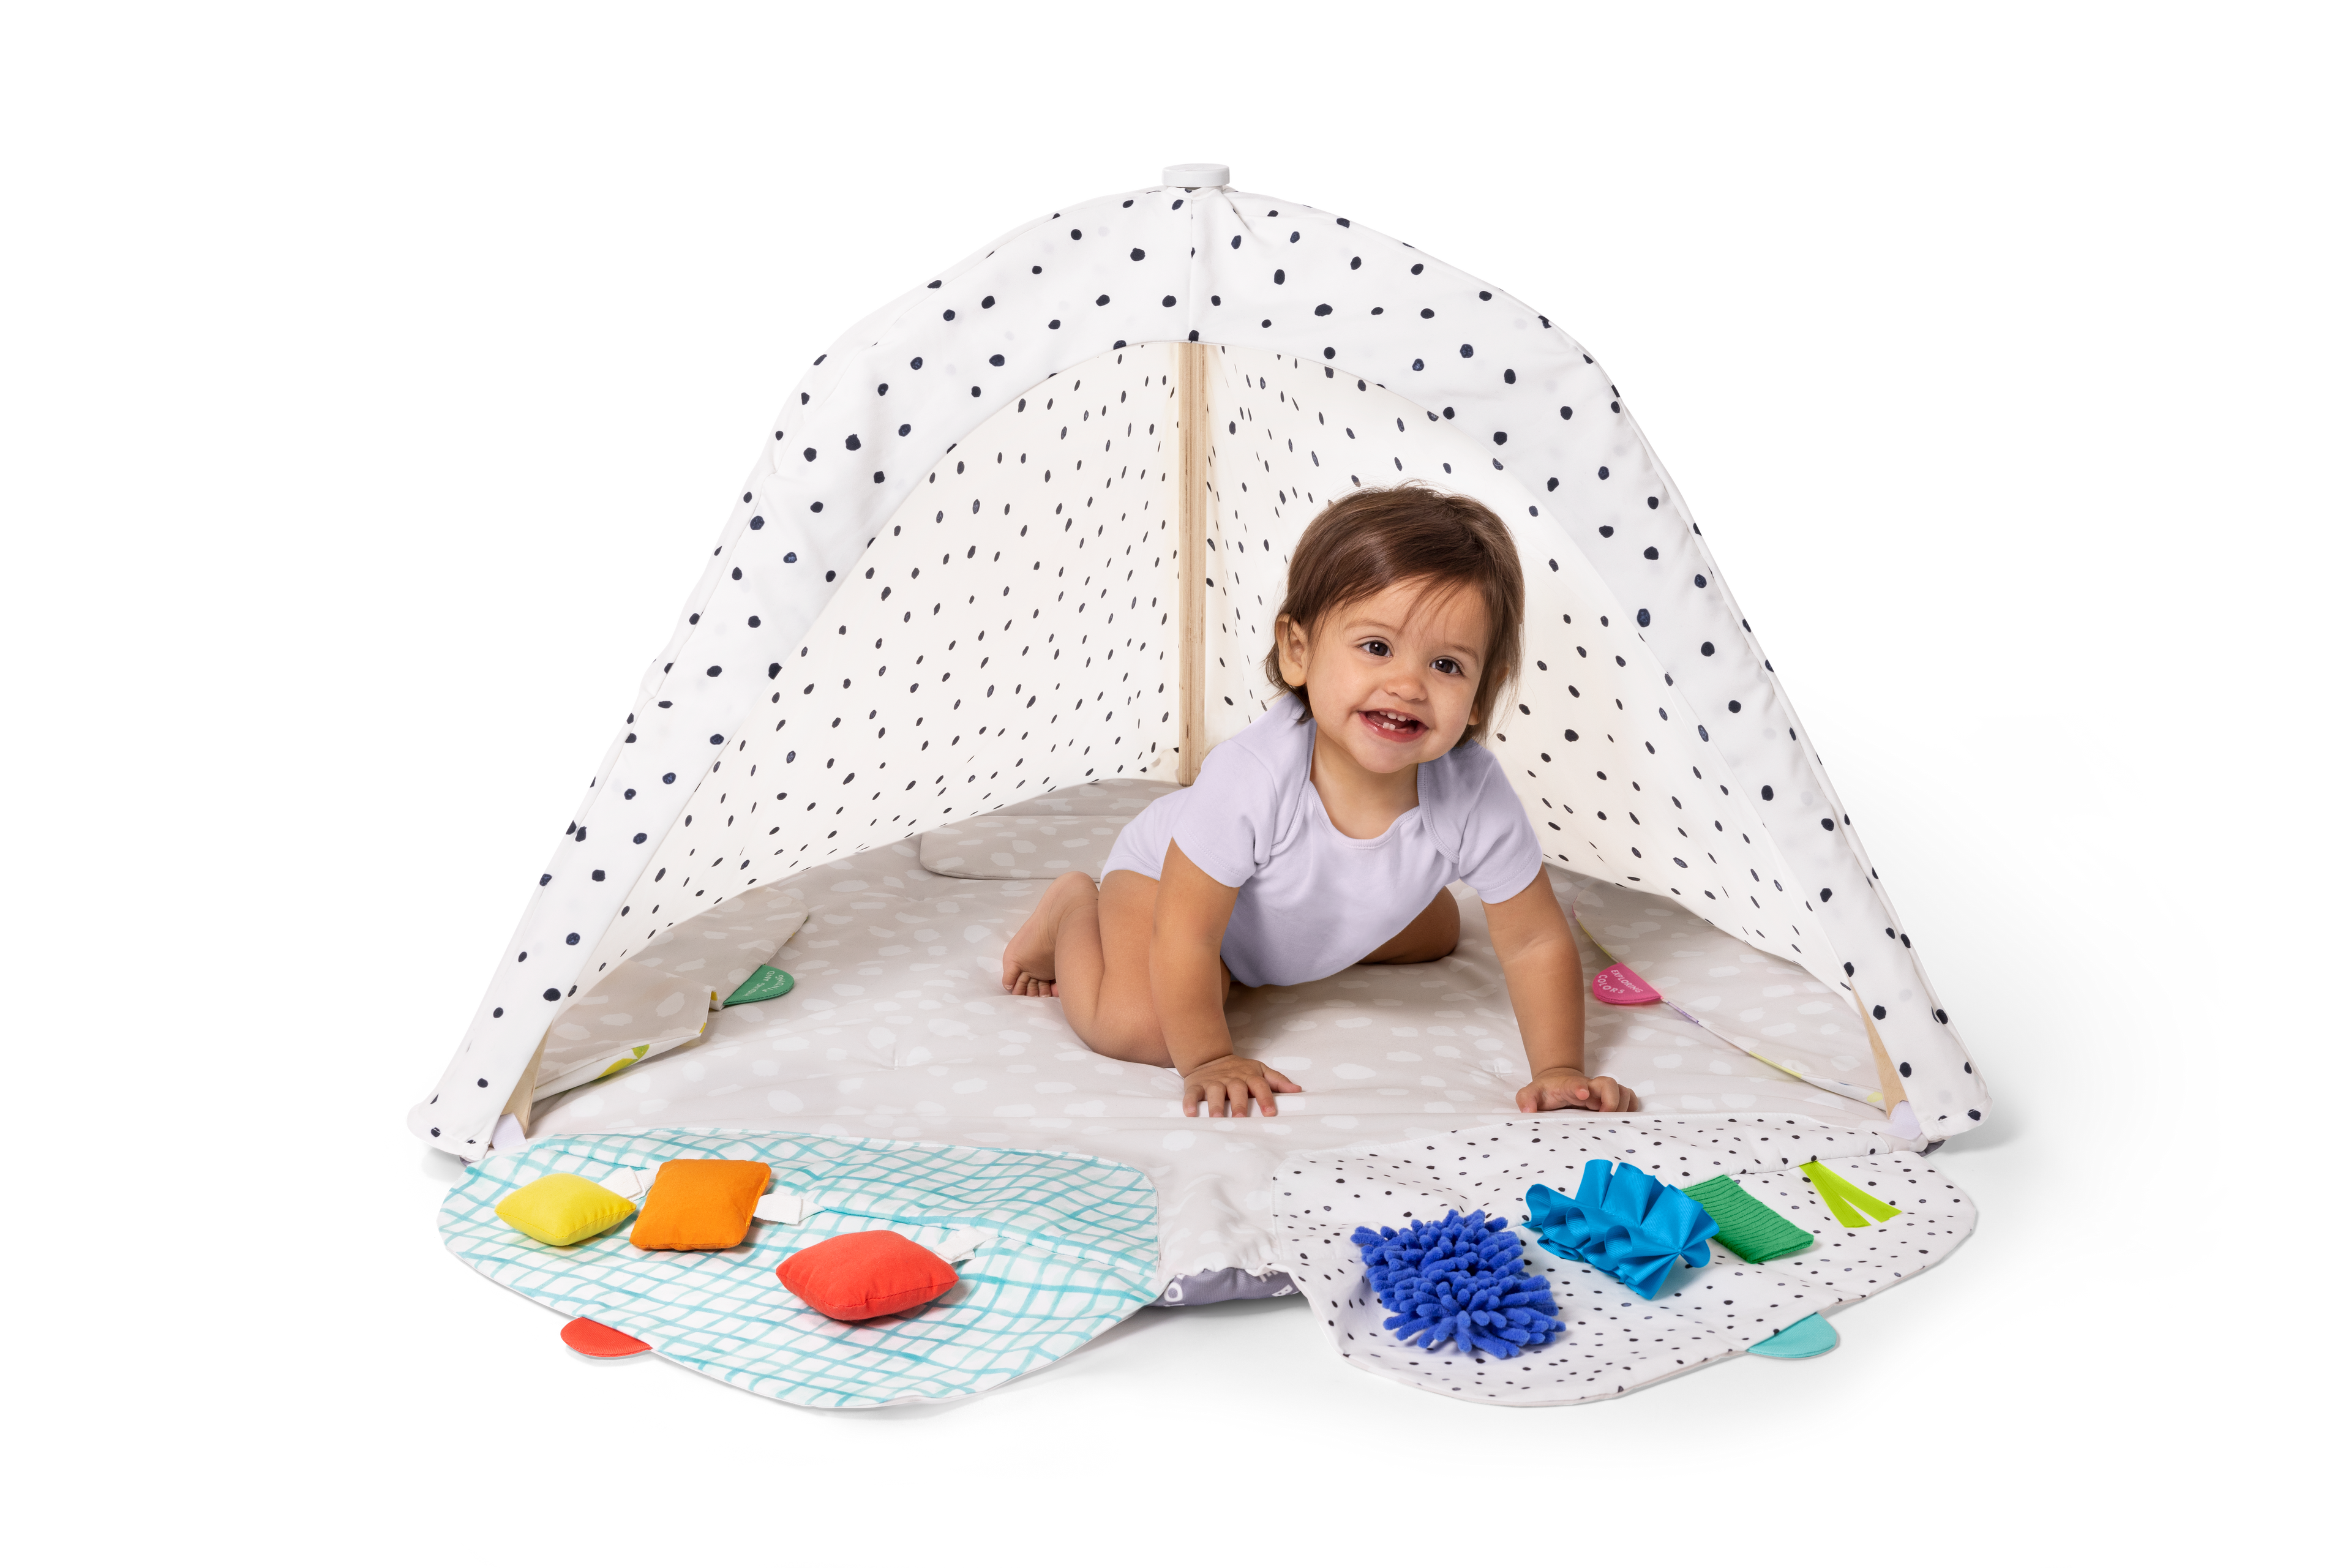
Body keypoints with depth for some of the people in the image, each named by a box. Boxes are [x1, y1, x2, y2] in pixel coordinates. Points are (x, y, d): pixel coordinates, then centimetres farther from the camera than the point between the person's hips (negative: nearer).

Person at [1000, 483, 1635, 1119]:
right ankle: (1075, 909, 6)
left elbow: (1537, 942, -20)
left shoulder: (1476, 798, -33)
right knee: (1139, 1027, -27)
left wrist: (1558, 1070, -26)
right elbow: (1185, 936, -34)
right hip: (1171, 875, -5)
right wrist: (1208, 1060, -29)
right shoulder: (1252, 780, -44)